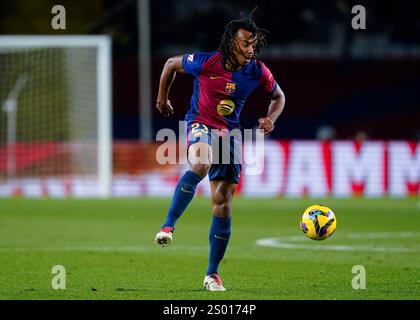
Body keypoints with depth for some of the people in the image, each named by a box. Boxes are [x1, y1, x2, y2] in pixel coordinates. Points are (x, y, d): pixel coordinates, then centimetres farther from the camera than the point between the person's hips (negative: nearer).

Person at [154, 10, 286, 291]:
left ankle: (213, 274, 11)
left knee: (223, 204, 2)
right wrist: (162, 99, 13)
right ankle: (168, 226, -36)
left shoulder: (258, 72, -7)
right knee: (200, 165, -40)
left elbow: (278, 97, 12)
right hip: (201, 125, -4)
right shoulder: (205, 62, -16)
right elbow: (172, 64, 2)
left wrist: (271, 119, -8)